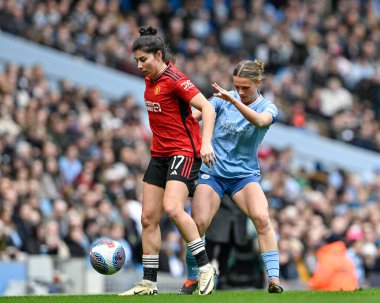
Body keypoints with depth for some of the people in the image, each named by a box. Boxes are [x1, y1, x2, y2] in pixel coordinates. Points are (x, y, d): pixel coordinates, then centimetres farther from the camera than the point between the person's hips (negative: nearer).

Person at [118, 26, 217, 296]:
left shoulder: (174, 80, -15)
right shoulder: (150, 81, 11)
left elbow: (207, 108, -22)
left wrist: (206, 143, -33)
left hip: (184, 153, -9)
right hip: (159, 155, 9)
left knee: (172, 208, -26)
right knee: (149, 217, 4)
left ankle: (205, 266, -16)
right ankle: (149, 282, 9)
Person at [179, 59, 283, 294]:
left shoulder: (267, 107, -4)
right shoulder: (223, 99, -1)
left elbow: (260, 121, -27)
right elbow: (194, 115, -5)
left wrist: (234, 101, -40)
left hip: (245, 174, 0)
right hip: (213, 171, 1)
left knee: (262, 218, -24)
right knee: (198, 223, -14)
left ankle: (274, 278, -21)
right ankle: (192, 279, 6)